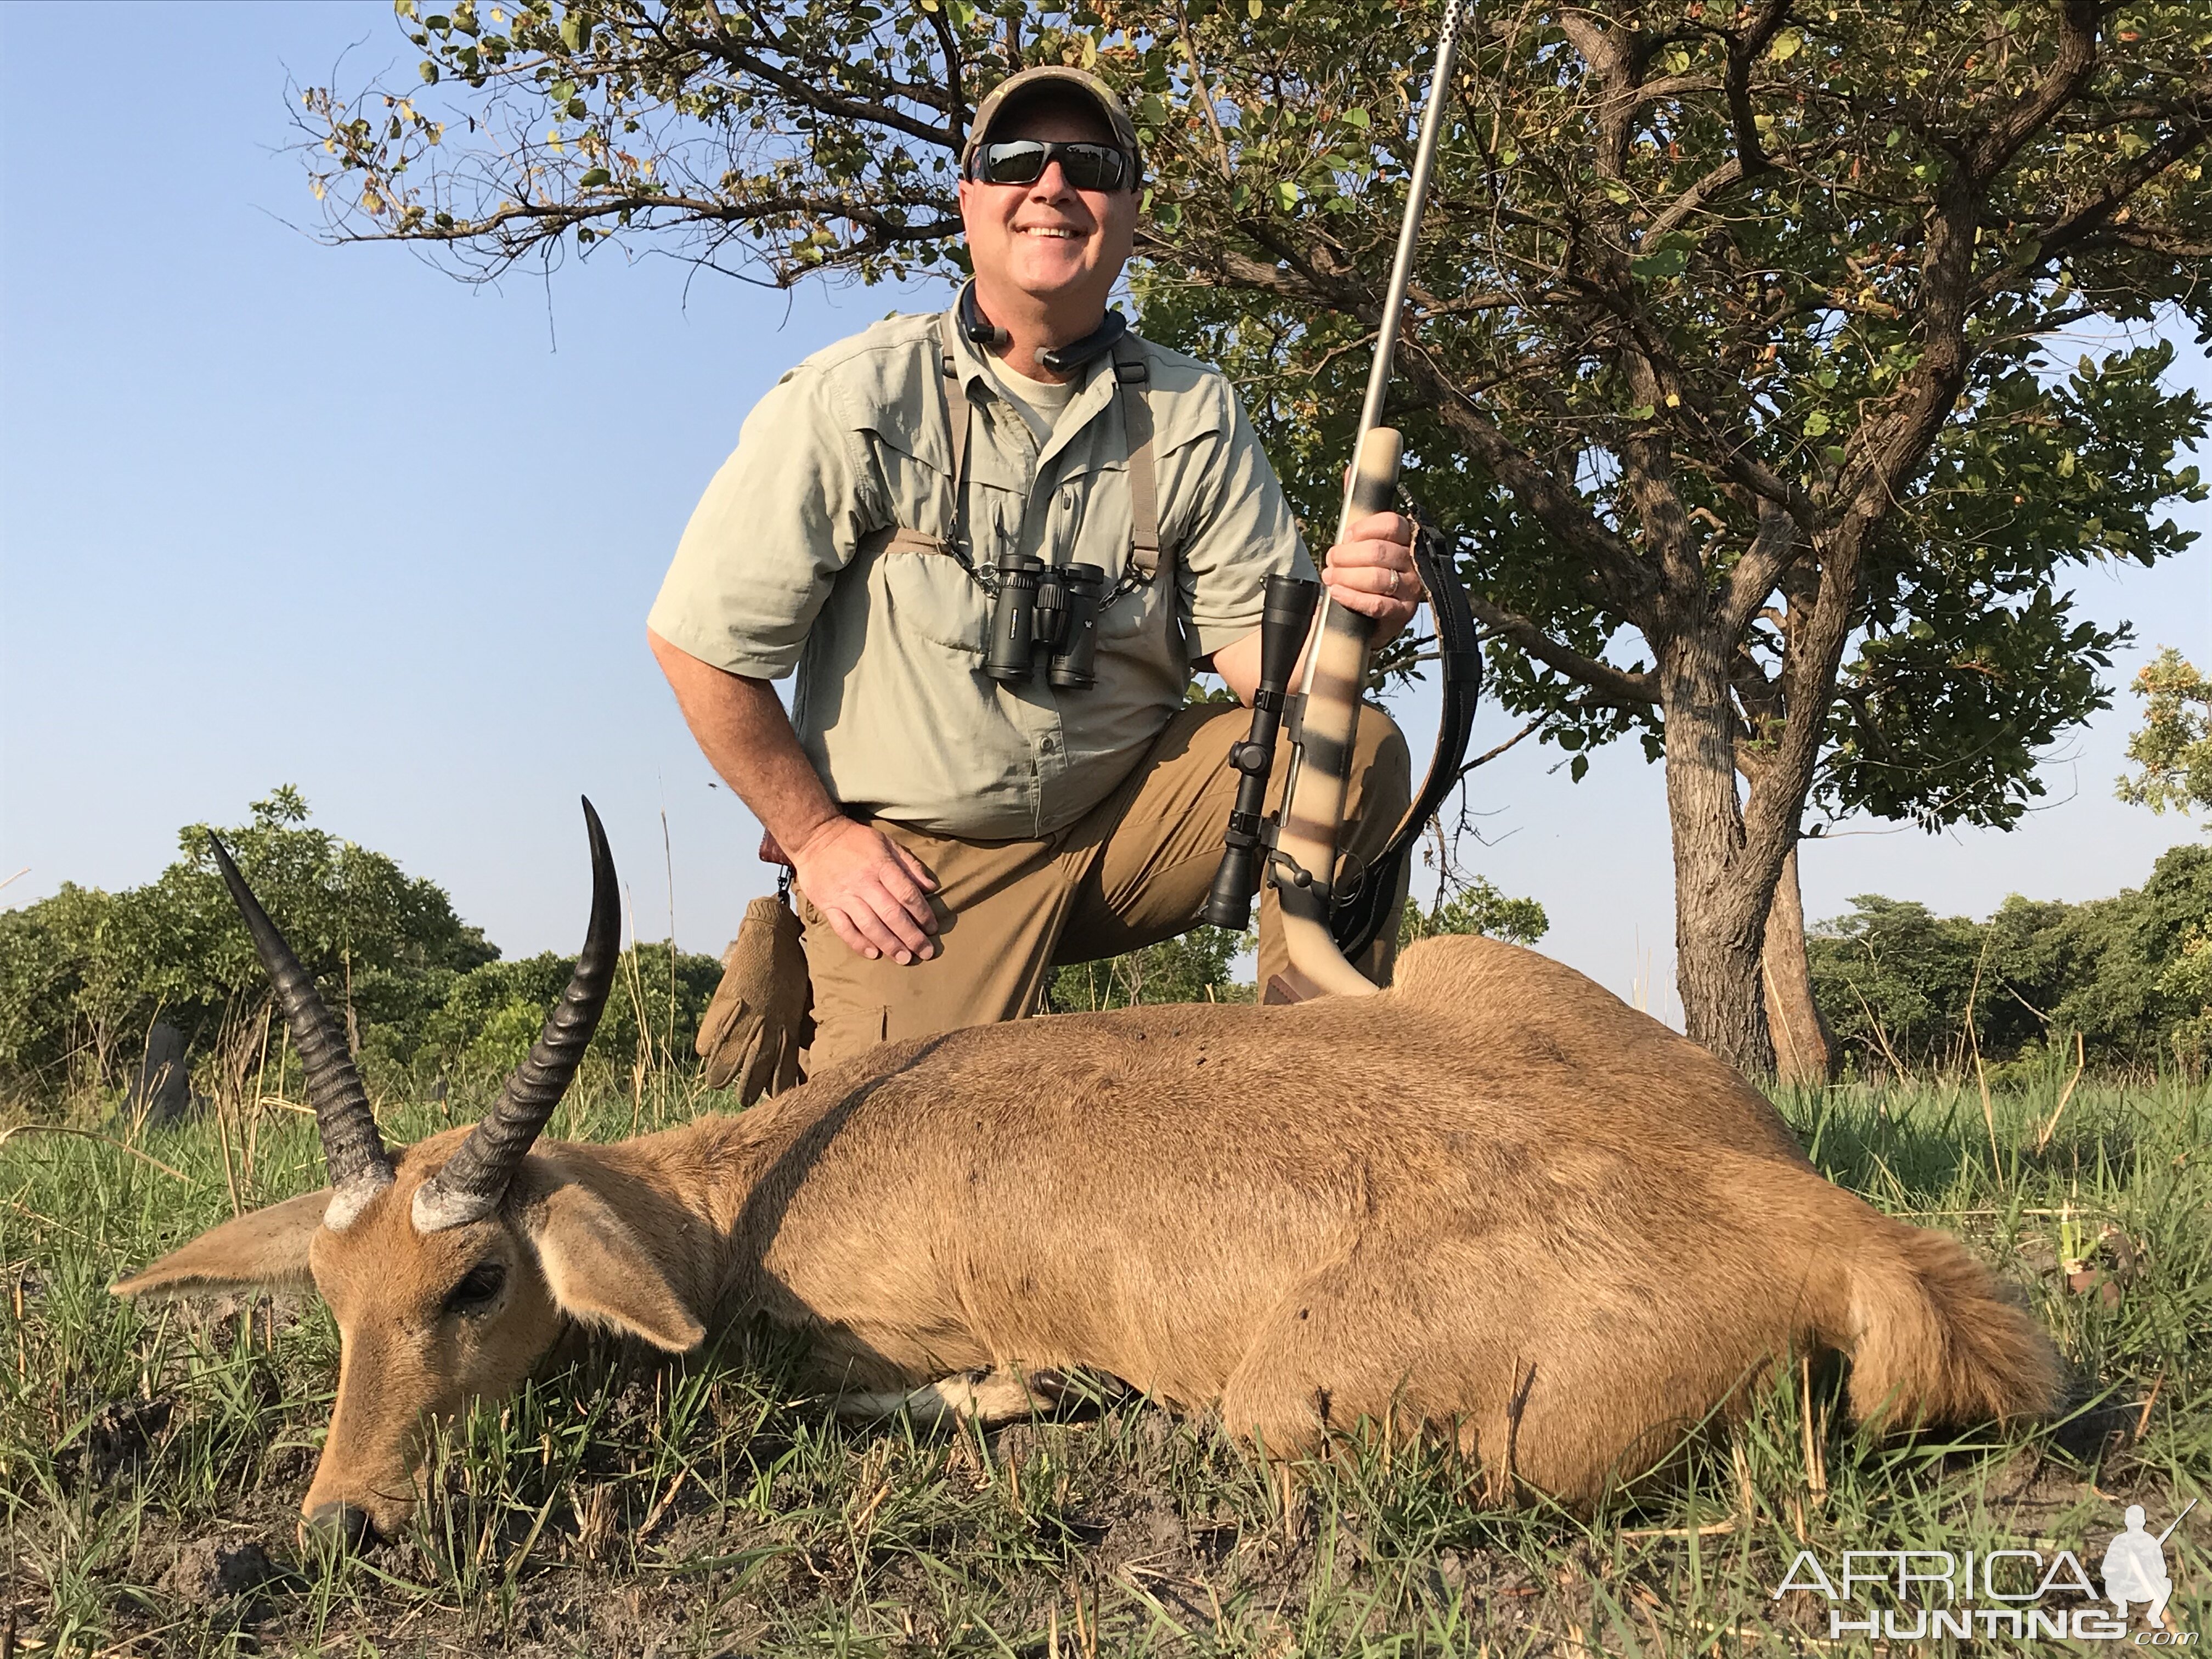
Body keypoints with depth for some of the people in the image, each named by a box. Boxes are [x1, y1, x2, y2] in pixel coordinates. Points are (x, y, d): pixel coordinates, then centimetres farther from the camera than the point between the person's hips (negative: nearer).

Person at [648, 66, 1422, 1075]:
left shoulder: (1191, 416, -1)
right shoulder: (859, 401, -11)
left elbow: (1257, 642, -5)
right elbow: (700, 641, -7)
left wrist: (1343, 612, -28)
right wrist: (816, 834, -7)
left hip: (1126, 820, 3)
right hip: (911, 860, -3)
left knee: (1355, 752, -17)